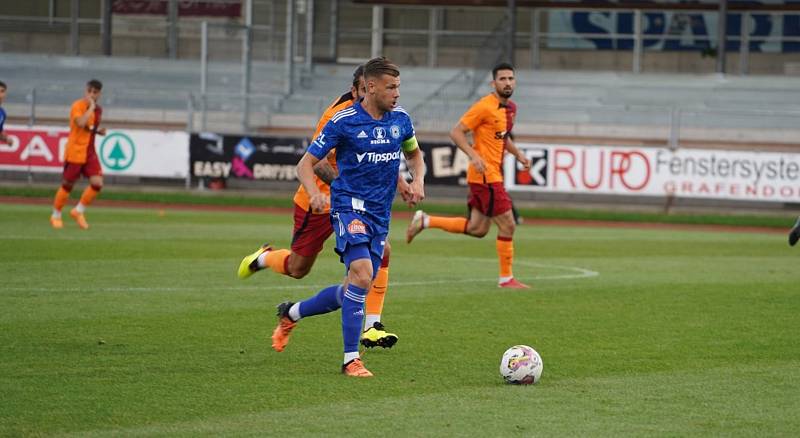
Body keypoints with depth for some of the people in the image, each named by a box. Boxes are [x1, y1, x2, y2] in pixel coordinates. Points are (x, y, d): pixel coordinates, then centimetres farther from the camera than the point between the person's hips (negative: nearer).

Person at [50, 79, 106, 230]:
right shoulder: (78, 105, -13)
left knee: (97, 183, -9)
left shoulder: (98, 109, 10)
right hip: (75, 152, -6)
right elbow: (80, 123, -32)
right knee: (67, 185, 2)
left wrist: (99, 131, 4)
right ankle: (56, 216, 21)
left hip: (90, 153, 6)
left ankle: (79, 211, 10)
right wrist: (91, 107, -24)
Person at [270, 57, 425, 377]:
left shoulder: (400, 119, 5)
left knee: (354, 292, 9)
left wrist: (418, 180, 3)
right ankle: (351, 359, -18)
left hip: (380, 215, 6)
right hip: (349, 206, -6)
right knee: (362, 275, -25)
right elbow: (306, 163, -5)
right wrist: (314, 192, -26)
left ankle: (290, 313, 34)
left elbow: (414, 154, 25)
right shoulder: (344, 122, -9)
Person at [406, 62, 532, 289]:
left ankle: (425, 221, 20)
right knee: (507, 225, -6)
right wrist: (474, 155, -26)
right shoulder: (485, 107, -15)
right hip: (485, 175, -9)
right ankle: (506, 278, 5)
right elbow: (456, 132, -15)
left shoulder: (510, 108, 12)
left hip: (492, 174, 9)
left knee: (477, 229, 12)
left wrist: (518, 154, 13)